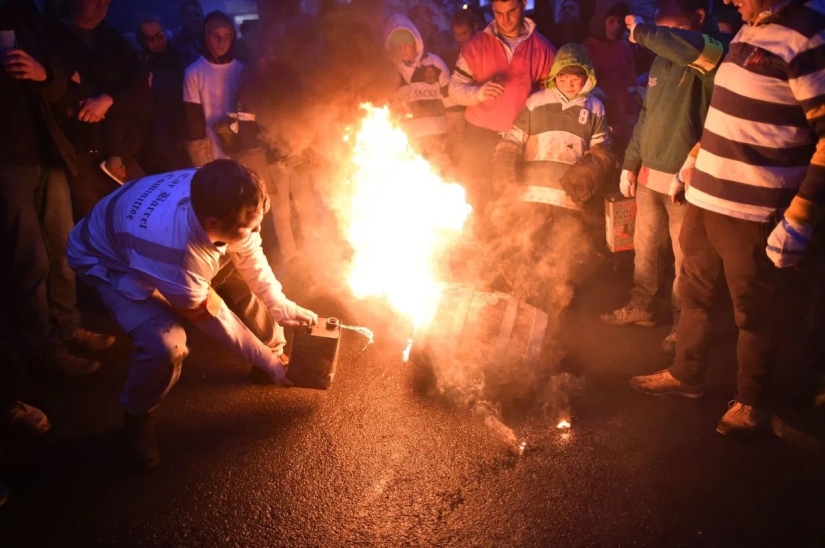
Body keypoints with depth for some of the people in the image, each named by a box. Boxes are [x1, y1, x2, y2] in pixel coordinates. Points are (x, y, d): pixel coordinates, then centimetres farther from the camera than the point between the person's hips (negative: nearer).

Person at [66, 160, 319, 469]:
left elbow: (251, 257, -9)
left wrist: (283, 308, -11)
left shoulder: (217, 199, -30)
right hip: (109, 261, -7)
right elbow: (211, 317, -27)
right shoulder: (174, 251, -46)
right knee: (166, 345, -28)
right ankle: (137, 416, 3)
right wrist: (266, 362, -16)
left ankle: (276, 352, 27)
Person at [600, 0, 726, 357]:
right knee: (645, 250, 19)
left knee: (684, 259, 5)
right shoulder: (662, 59, 11)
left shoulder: (709, 57, -12)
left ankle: (681, 324, 20)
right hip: (649, 174, 7)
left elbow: (689, 47, -38)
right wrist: (630, 163, 15)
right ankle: (642, 307, 37)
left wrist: (642, 31, -26)